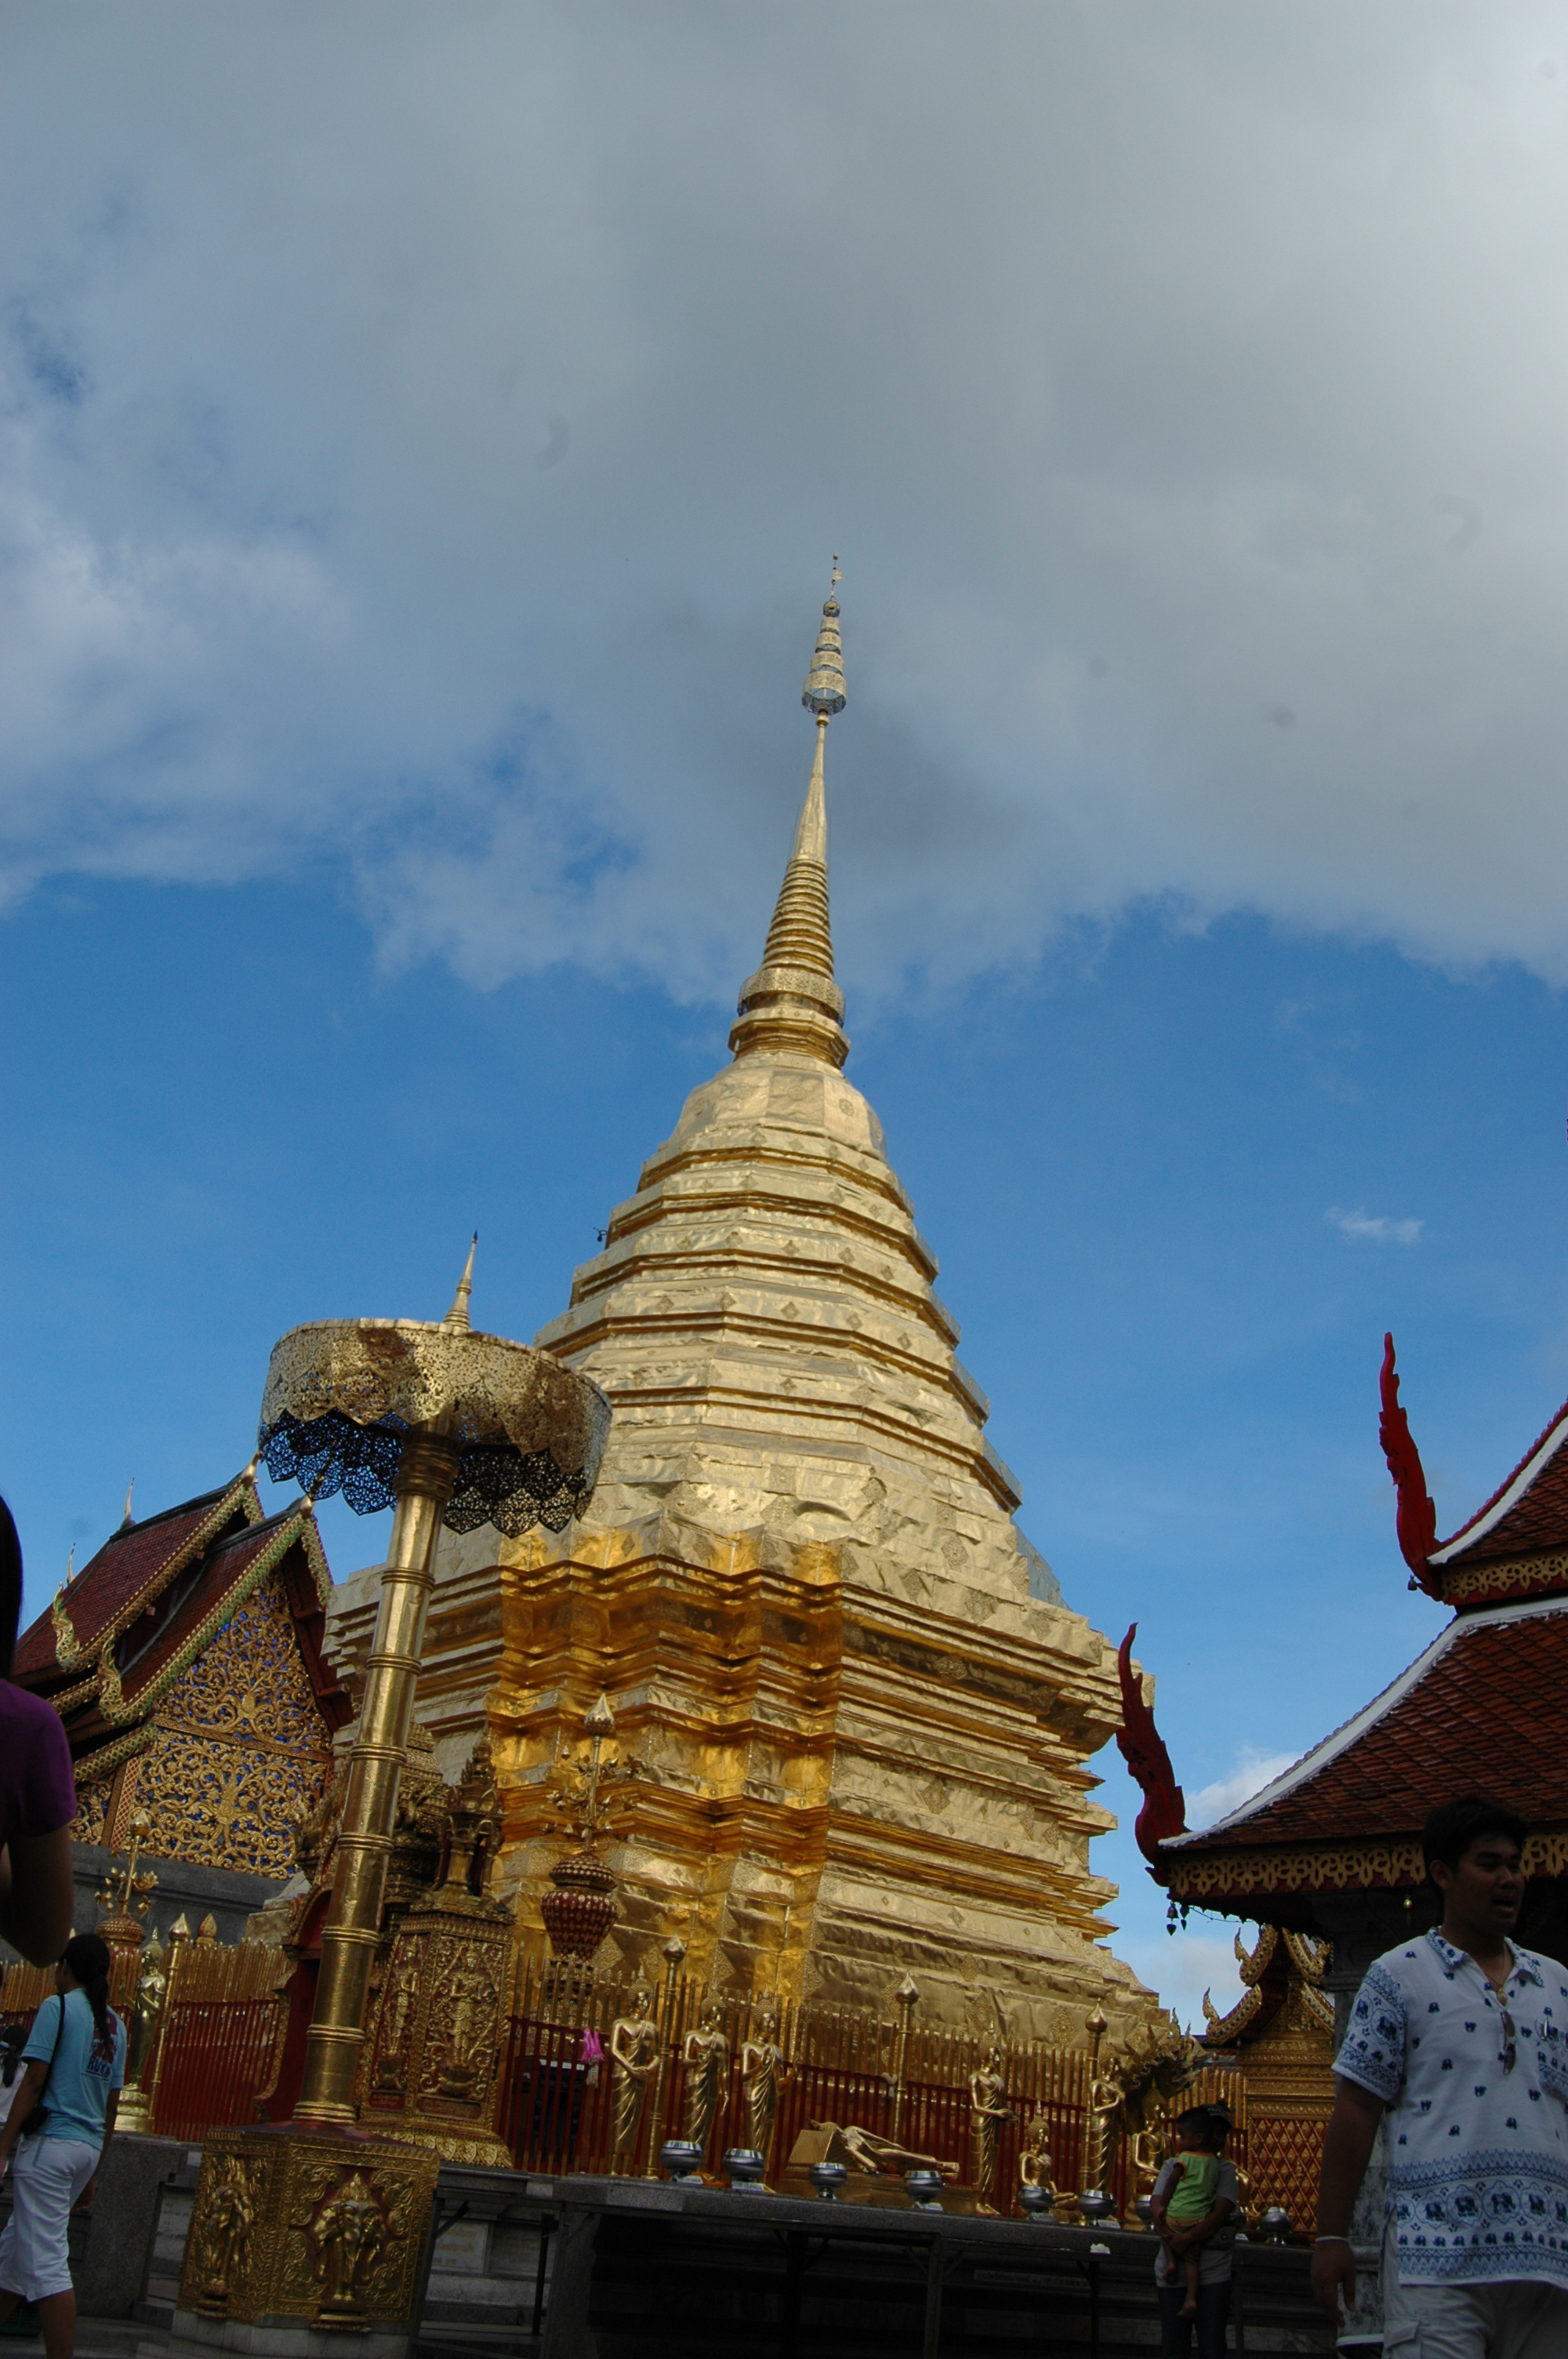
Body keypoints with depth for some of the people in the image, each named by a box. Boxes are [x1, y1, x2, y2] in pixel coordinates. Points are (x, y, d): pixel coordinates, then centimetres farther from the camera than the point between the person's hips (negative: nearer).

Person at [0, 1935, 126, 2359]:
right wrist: (94, 2173, 21)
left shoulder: (58, 2006, -4)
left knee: (45, 2261, -8)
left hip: (50, 2143, -7)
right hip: (89, 2148, 7)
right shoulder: (115, 2025, 15)